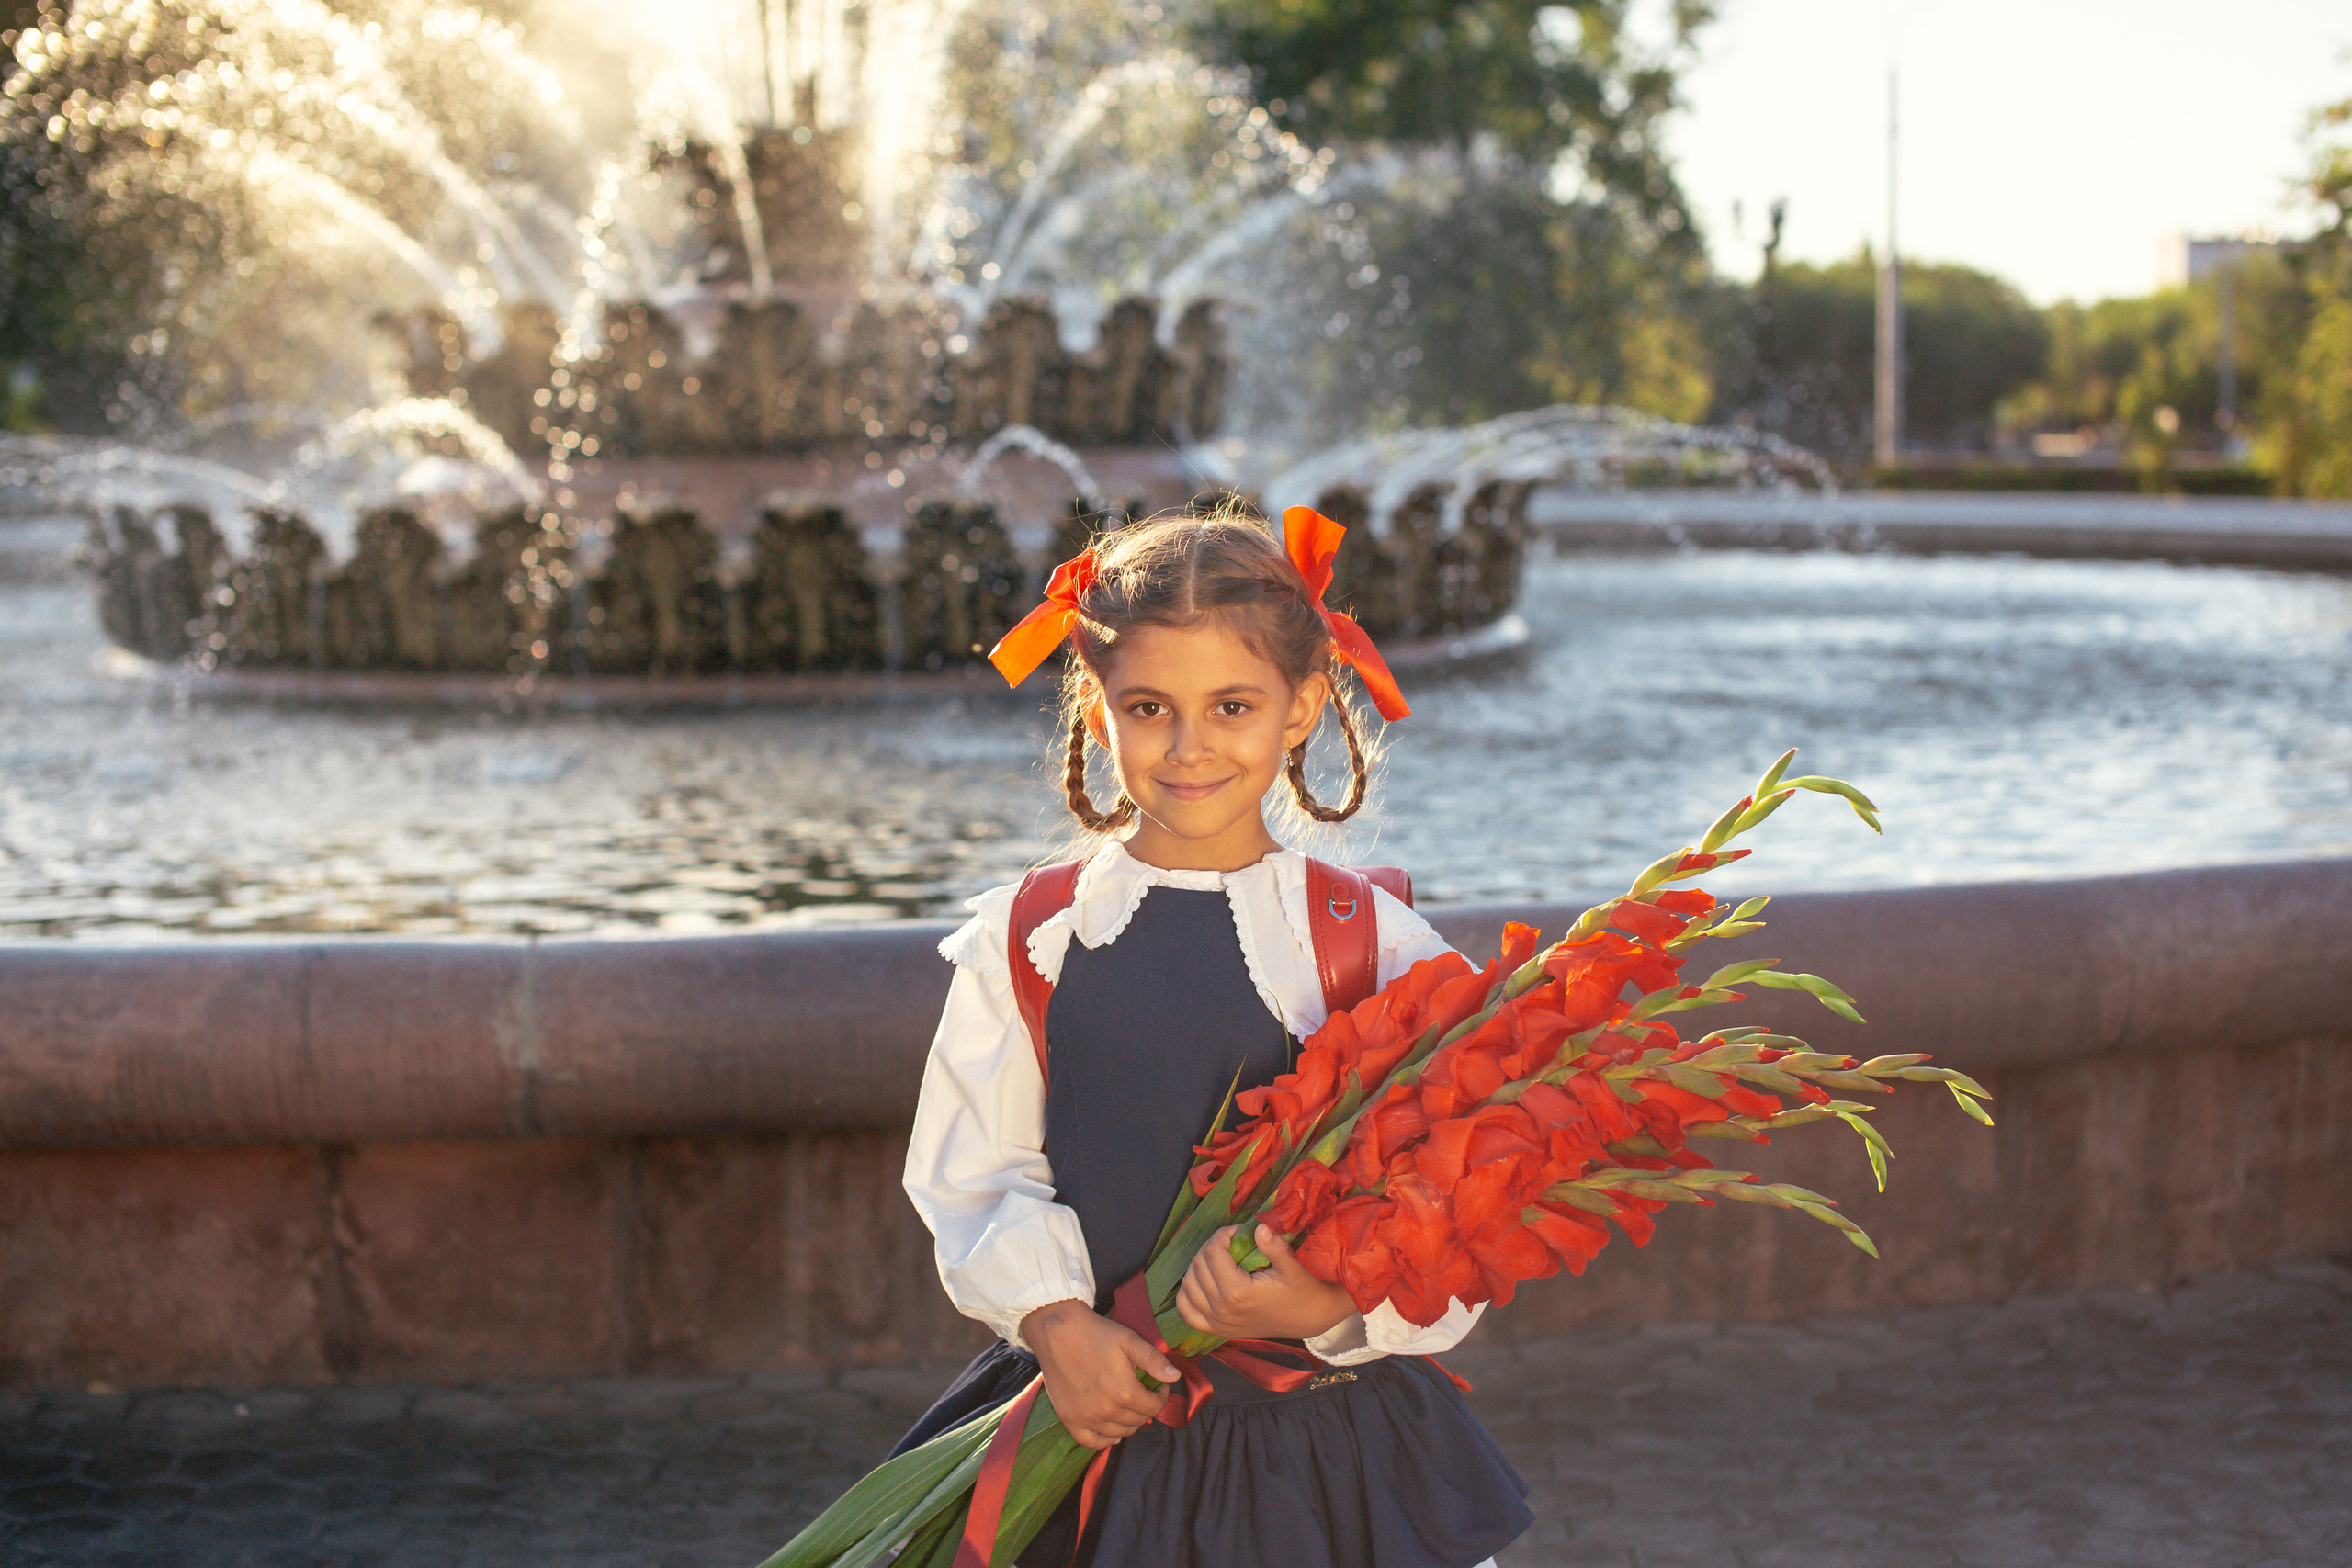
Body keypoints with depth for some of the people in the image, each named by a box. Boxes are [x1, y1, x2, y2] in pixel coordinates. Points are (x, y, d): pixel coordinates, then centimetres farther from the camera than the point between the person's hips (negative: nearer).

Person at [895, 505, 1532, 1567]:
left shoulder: (1373, 947, -5)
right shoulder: (1022, 944, -1)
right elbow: (976, 1175, 0)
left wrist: (1326, 1306, -24)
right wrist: (1056, 1321, -15)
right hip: (1094, 1421, 1)